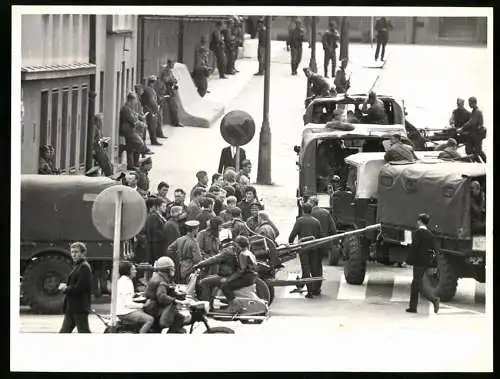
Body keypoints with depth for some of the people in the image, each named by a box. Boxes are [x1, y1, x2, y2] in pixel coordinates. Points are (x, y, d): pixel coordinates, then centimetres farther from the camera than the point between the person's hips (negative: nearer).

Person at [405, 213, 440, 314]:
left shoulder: (418, 232, -13)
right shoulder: (430, 234, 12)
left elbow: (414, 248, -18)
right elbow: (432, 249, 14)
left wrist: (409, 260, -13)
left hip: (419, 262, -8)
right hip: (427, 262, 8)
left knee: (418, 284, -6)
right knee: (415, 284, 15)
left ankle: (434, 299, -22)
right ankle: (413, 307, 18)